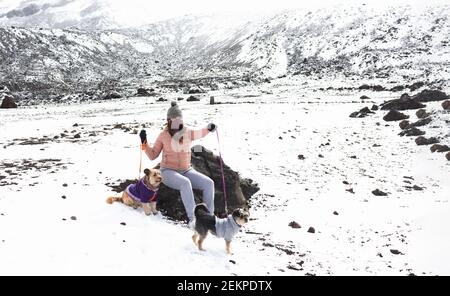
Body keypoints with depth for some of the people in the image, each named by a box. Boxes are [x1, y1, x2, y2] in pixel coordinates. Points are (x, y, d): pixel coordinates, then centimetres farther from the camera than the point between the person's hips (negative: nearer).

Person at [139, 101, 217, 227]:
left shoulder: (188, 133, 1)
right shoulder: (163, 135, -3)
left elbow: (200, 133, 23)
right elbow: (153, 156, 4)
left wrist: (208, 128, 2)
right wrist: (144, 143, -9)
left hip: (186, 171, 4)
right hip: (168, 172, -4)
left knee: (209, 183, -17)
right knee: (185, 183, -37)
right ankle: (192, 218, -37)